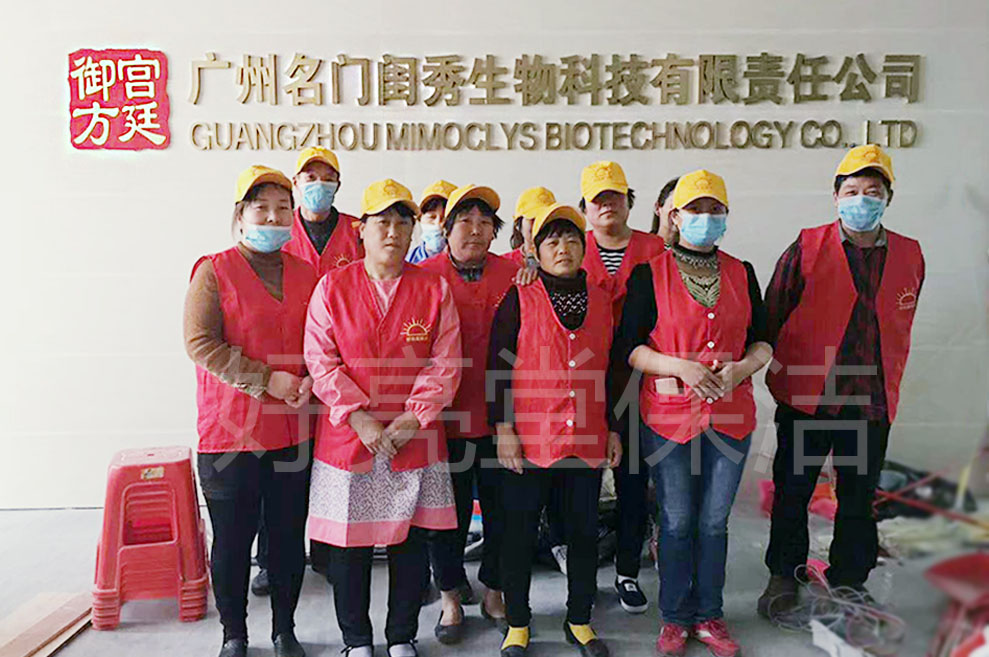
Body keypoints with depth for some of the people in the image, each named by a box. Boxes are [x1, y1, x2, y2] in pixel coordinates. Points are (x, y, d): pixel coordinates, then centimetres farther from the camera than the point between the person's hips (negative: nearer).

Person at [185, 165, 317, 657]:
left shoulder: (305, 275, 10)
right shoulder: (215, 271, -3)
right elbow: (200, 343, -12)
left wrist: (311, 380, -6)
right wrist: (266, 379, -17)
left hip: (294, 431, 3)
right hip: (230, 432, -3)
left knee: (289, 536, 12)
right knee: (232, 540, 9)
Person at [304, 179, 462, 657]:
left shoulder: (434, 289, 3)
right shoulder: (332, 287, 0)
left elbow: (445, 363, -1)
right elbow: (321, 361, -4)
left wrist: (413, 419, -10)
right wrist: (359, 418, -12)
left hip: (415, 438, 1)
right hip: (347, 437, 0)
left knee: (411, 540, 9)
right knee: (348, 542, 8)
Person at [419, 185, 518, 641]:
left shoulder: (513, 275, 4)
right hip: (445, 416, -2)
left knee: (502, 508, 12)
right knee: (448, 511, 9)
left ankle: (494, 593, 33)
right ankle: (451, 598, 30)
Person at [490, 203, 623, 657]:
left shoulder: (600, 300, 10)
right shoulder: (520, 299, -1)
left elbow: (610, 371, 14)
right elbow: (499, 366, -4)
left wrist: (614, 429, 12)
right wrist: (503, 428, -10)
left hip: (587, 440, 4)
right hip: (529, 440, -3)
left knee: (584, 530, 13)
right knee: (519, 531, 7)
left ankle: (579, 620, 31)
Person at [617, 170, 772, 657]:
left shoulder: (742, 273, 8)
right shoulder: (650, 274, -3)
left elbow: (762, 341, 10)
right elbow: (628, 347, -6)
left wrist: (742, 368, -10)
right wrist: (681, 367, -19)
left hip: (730, 415, 3)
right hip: (668, 415, -3)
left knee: (714, 521, 12)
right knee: (677, 521, 7)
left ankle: (709, 615, 30)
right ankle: (675, 618, 26)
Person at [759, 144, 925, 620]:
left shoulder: (909, 256, 5)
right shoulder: (806, 249, -6)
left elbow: (901, 327, 16)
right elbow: (772, 316, -2)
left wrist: (887, 383, 15)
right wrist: (786, 375, 0)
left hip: (872, 401, 3)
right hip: (806, 398, -3)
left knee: (859, 496, 14)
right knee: (792, 490, 8)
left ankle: (849, 580, 32)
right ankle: (783, 575, 26)